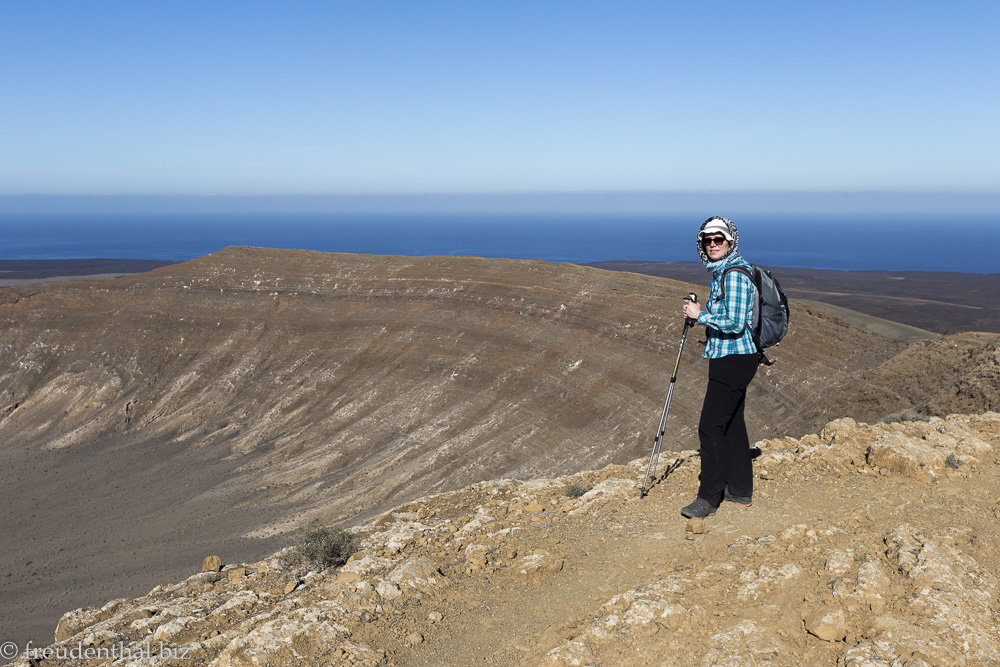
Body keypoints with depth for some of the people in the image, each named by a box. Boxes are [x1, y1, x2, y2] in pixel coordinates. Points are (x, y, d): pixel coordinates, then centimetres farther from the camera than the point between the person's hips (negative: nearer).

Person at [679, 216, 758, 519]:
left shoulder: (735, 274, -17)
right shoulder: (721, 272, 14)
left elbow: (734, 324, -23)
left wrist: (700, 315, -14)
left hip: (734, 359, -11)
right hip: (730, 358, 11)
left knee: (711, 426, -10)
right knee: (731, 423, 15)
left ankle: (709, 498, -4)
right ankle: (740, 490, 25)